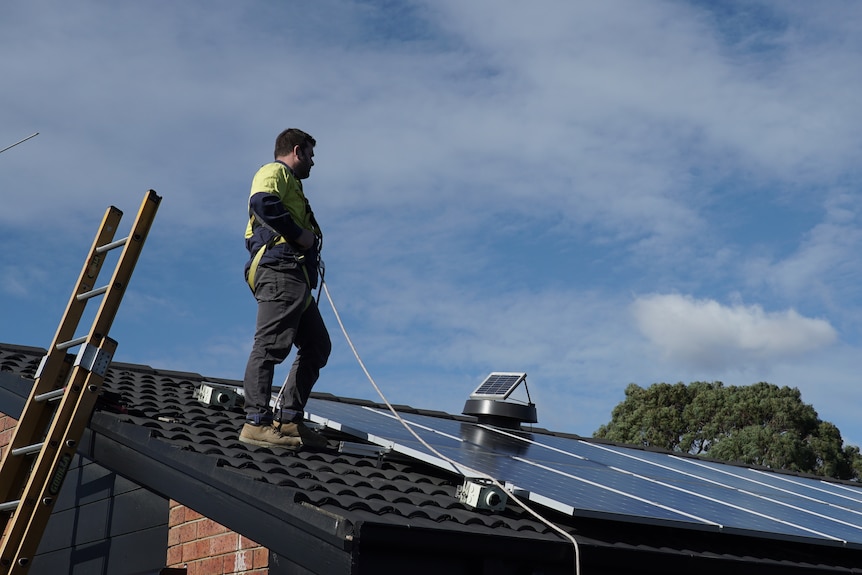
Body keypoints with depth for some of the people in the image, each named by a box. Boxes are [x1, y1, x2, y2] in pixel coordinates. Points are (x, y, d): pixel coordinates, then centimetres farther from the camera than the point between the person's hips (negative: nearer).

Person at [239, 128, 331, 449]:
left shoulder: (290, 183, 35)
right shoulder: (275, 172, 4)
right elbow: (262, 202, -18)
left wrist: (307, 236, 9)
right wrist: (299, 233, -15)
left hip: (297, 278, 11)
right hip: (280, 269, -11)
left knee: (317, 347, 10)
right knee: (270, 345, -16)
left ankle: (289, 420, 9)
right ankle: (257, 423, -21)